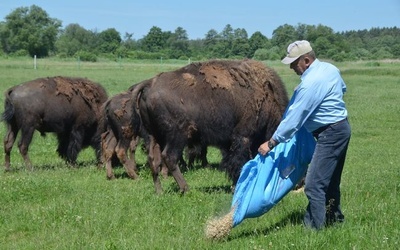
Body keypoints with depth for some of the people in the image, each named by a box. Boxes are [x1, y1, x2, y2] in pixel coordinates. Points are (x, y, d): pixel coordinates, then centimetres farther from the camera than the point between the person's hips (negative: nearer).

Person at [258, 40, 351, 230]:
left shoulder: (310, 83, -22)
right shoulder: (330, 68, 6)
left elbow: (293, 118, -20)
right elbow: (342, 89, 28)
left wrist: (271, 143, -15)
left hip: (330, 133, -10)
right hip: (341, 128, 10)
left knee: (314, 184, -11)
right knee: (331, 180, 20)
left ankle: (314, 227, -10)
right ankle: (334, 217, 30)